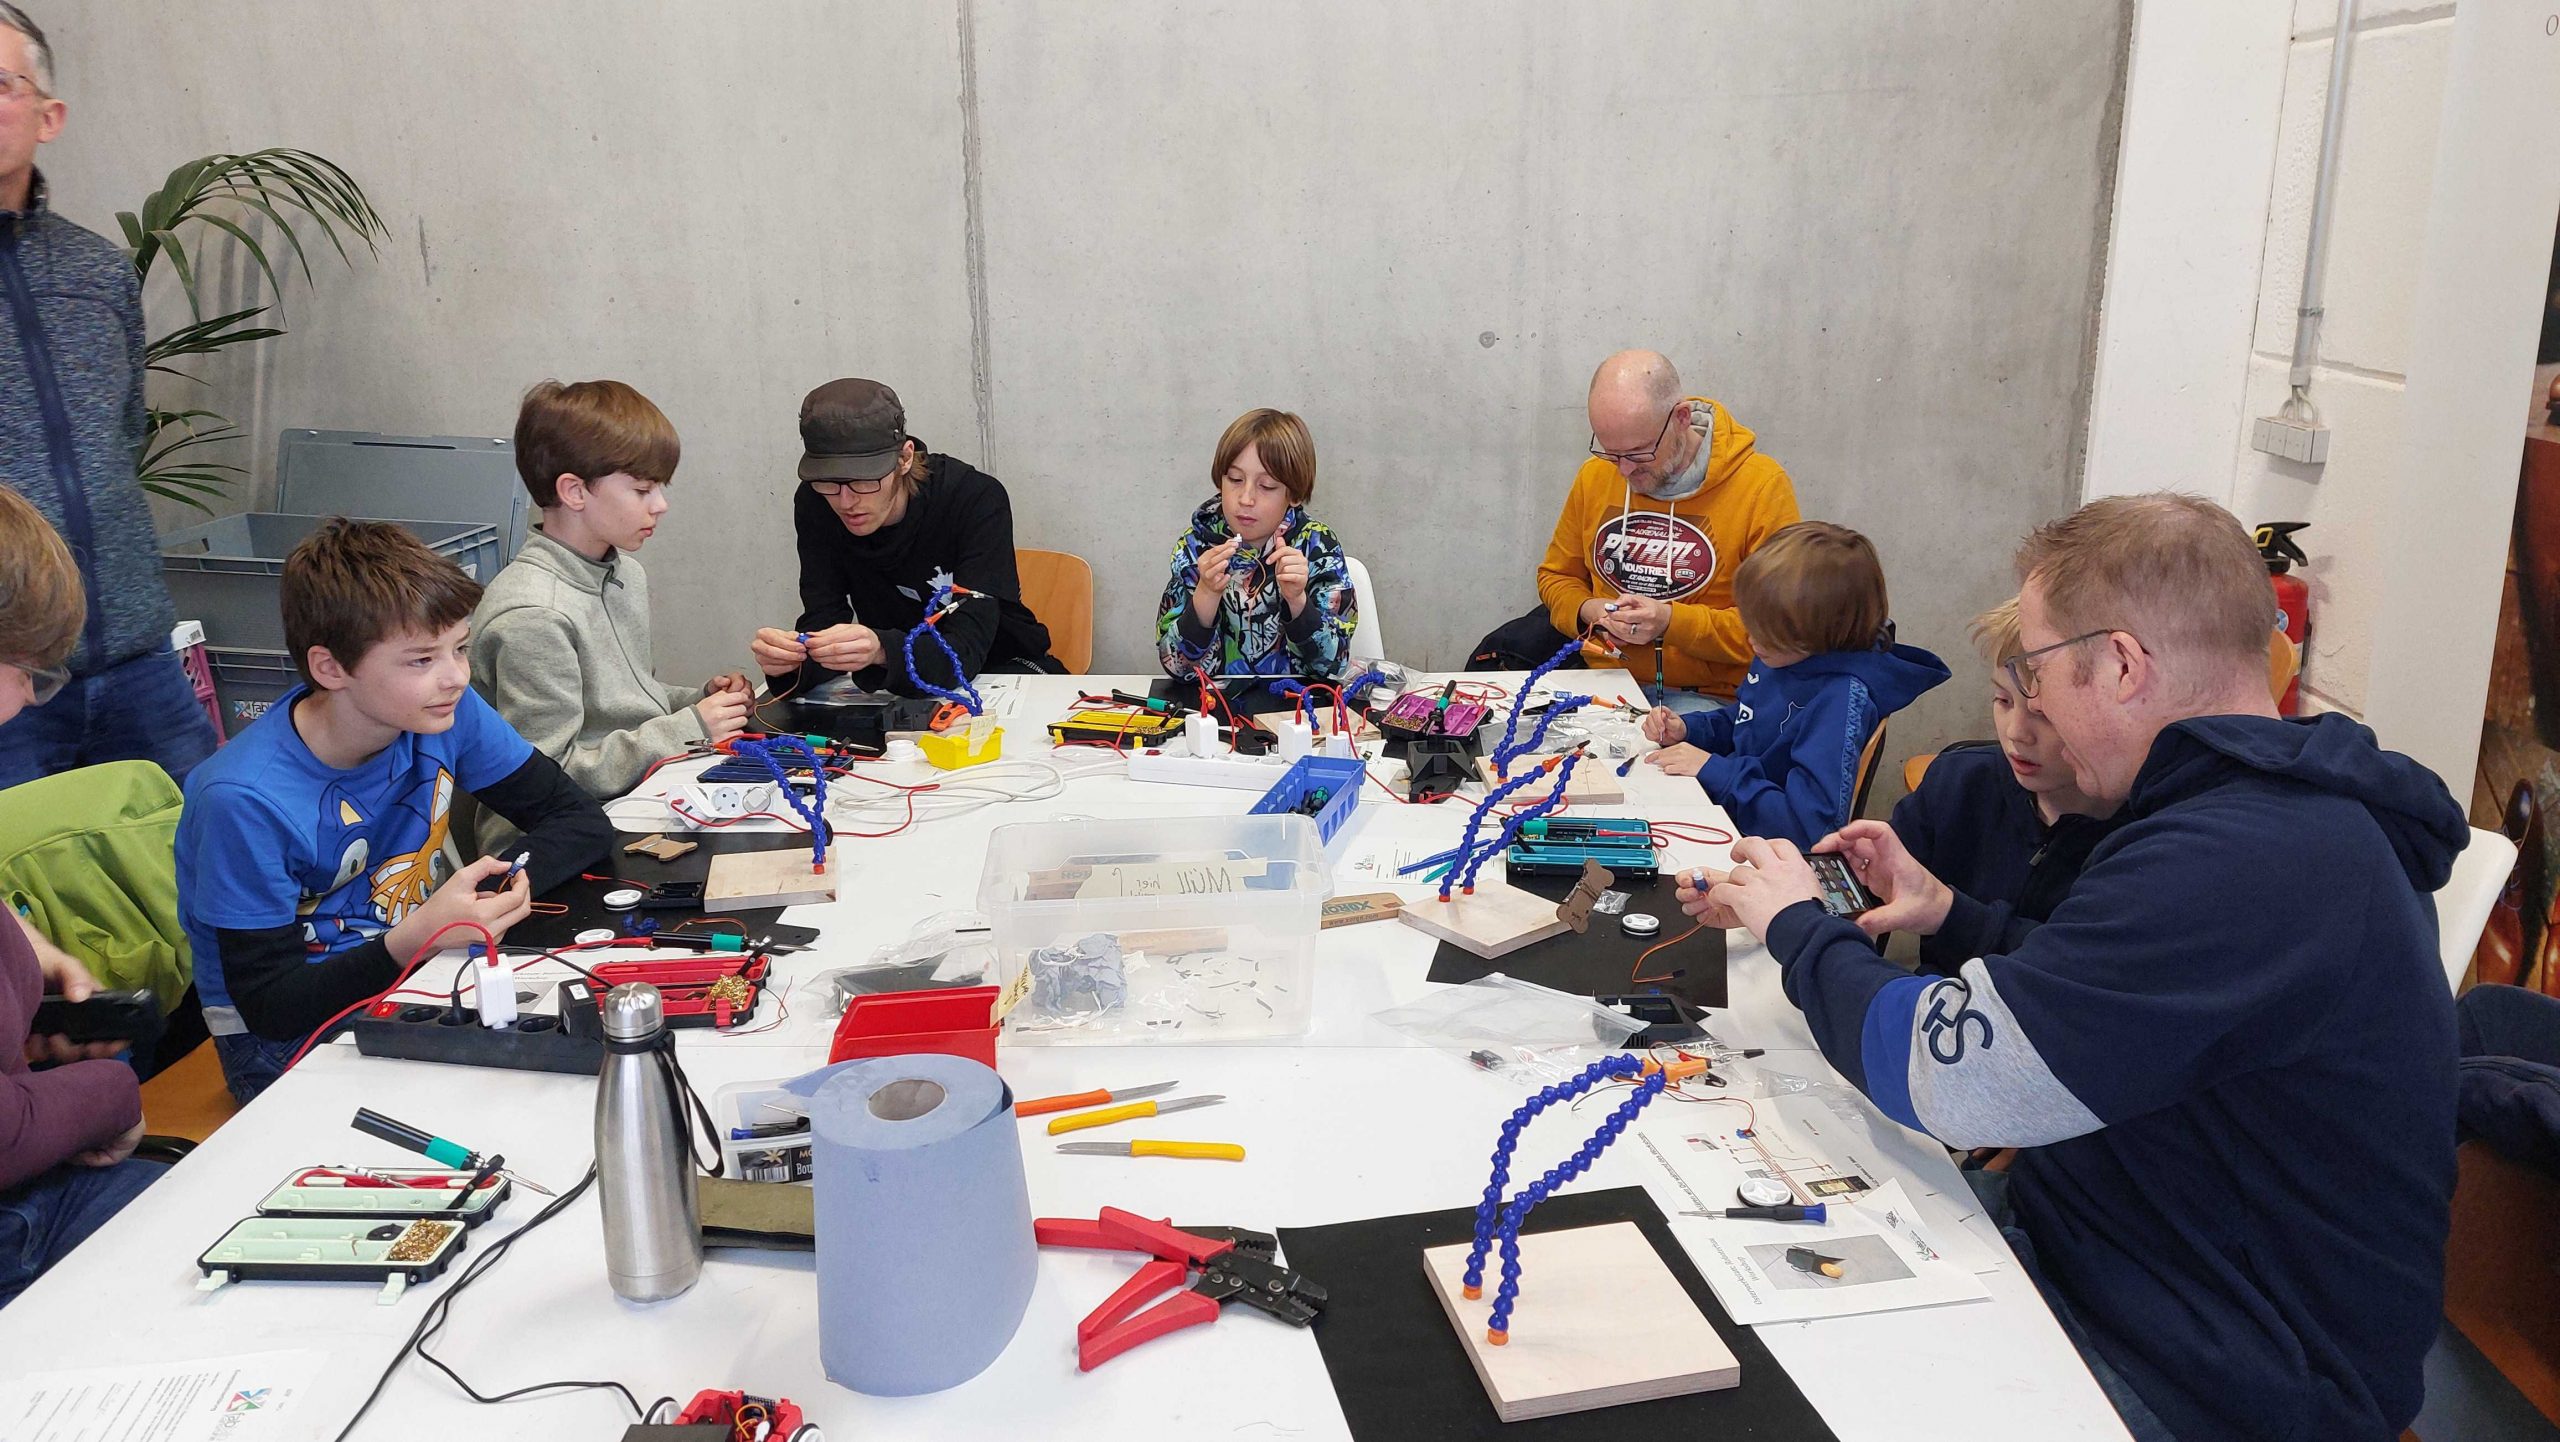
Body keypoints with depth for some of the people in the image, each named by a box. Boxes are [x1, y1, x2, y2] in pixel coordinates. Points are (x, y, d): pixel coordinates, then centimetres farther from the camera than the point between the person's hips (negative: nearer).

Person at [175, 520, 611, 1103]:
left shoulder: (447, 713, -10)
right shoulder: (245, 801, -24)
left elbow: (581, 819, -2)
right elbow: (270, 1007, -19)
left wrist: (501, 891, -23)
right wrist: (418, 936, -36)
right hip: (284, 1036, -5)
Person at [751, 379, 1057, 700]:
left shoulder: (977, 499, -23)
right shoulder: (815, 505, -11)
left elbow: (965, 649, -30)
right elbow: (823, 624, -16)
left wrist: (881, 652, -49)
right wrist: (792, 659, -39)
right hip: (895, 683, 3)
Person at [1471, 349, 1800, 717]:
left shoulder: (1763, 487, -9)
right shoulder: (1595, 475, 7)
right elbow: (1557, 576, 20)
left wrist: (1671, 622, -21)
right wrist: (1588, 611, -3)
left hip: (1706, 697, -5)